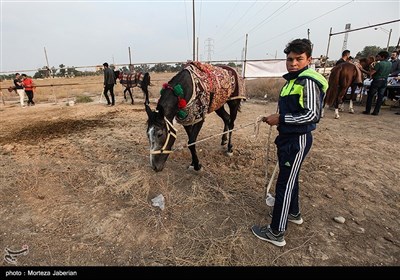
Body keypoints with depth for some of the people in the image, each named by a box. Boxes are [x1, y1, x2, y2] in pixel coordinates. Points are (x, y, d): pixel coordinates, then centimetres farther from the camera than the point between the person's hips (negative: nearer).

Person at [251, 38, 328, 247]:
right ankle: (294, 213, 45)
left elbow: (312, 114, -23)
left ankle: (276, 232, 13)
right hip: (287, 137, 10)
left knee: (285, 184, -2)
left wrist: (281, 119, -21)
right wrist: (276, 118, 7)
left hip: (298, 140, -10)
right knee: (289, 177, 22)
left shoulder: (308, 81, -17)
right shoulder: (292, 80, 11)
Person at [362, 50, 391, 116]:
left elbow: (371, 73, -20)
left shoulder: (379, 63, -16)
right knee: (380, 97, 8)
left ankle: (367, 111, 6)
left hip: (377, 81, -6)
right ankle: (376, 111, 10)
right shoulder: (390, 64, 6)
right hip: (385, 81, 6)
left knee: (370, 96, 6)